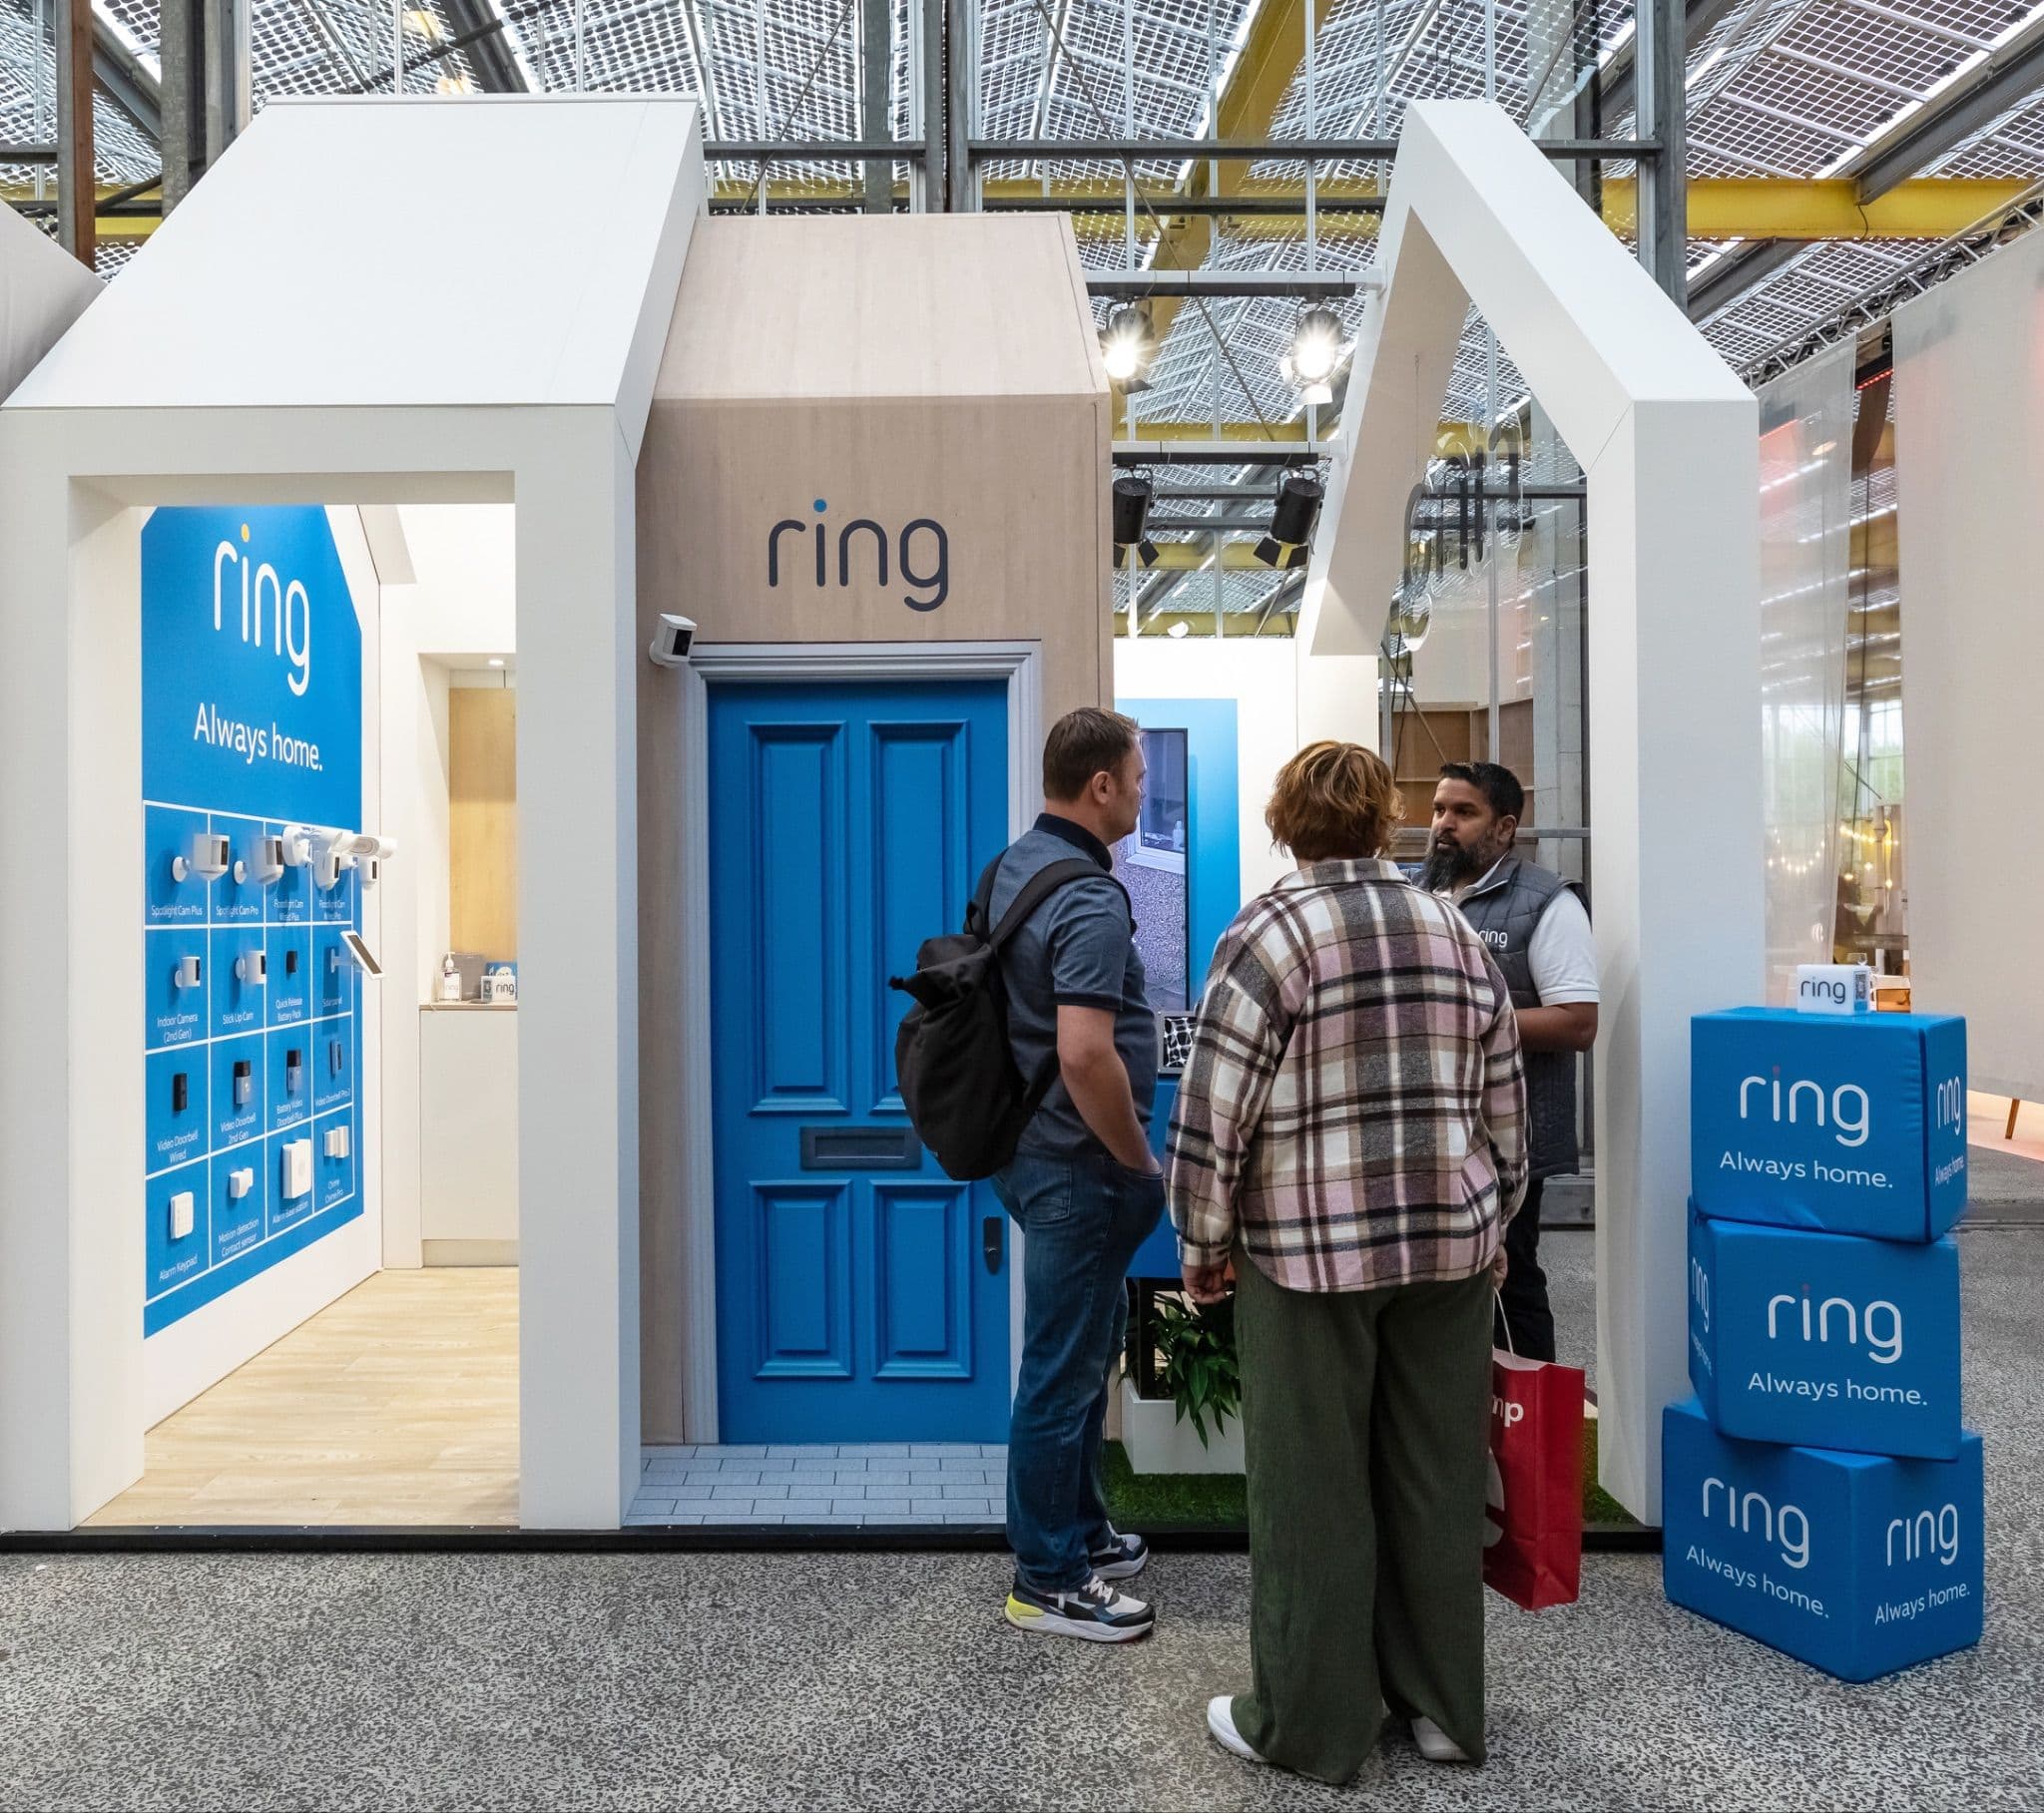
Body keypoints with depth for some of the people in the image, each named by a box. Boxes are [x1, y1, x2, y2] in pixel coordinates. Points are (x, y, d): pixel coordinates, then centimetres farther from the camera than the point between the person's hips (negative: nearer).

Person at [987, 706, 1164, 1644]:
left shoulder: (1012, 865, 7)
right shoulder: (1089, 901, -23)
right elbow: (1086, 1055, -32)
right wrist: (1141, 1163, -16)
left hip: (1029, 1146, 10)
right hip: (1076, 1166, -10)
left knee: (1091, 1334, 23)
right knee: (1063, 1365, 3)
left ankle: (1079, 1530, 37)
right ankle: (1047, 1581, 18)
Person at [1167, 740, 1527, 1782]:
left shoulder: (1269, 933, -10)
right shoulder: (1457, 932, 7)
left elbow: (1213, 1114, -13)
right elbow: (1504, 1107, 10)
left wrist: (1204, 1244, -2)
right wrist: (1490, 1225, 22)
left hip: (1308, 1253, -5)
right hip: (1449, 1241, 5)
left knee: (1313, 1491, 8)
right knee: (1437, 1481, 16)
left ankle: (1310, 1725, 22)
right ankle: (1442, 1707, 31)